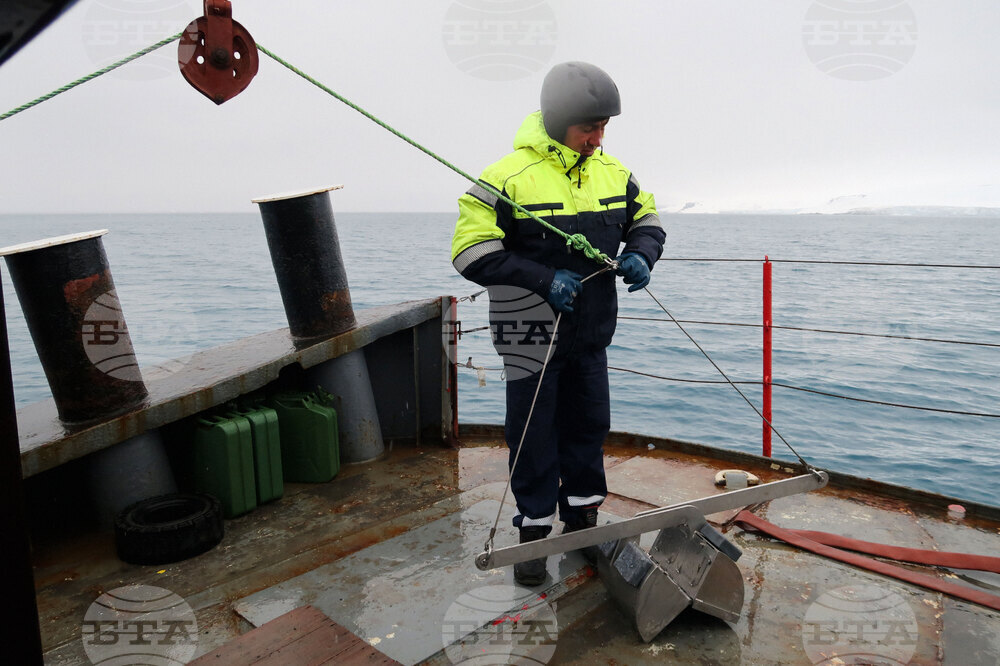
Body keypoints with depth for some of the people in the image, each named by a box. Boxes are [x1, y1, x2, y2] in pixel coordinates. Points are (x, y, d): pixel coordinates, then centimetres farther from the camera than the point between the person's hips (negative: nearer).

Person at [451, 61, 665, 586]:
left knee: (589, 426, 17)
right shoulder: (510, 176, -16)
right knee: (534, 437, 7)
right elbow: (471, 253, -18)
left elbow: (646, 219, 16)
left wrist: (640, 254, -7)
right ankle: (534, 530, 25)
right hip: (531, 334, -5)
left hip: (591, 335, 6)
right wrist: (542, 278, -25)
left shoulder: (612, 173, 2)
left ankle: (582, 518, 37)